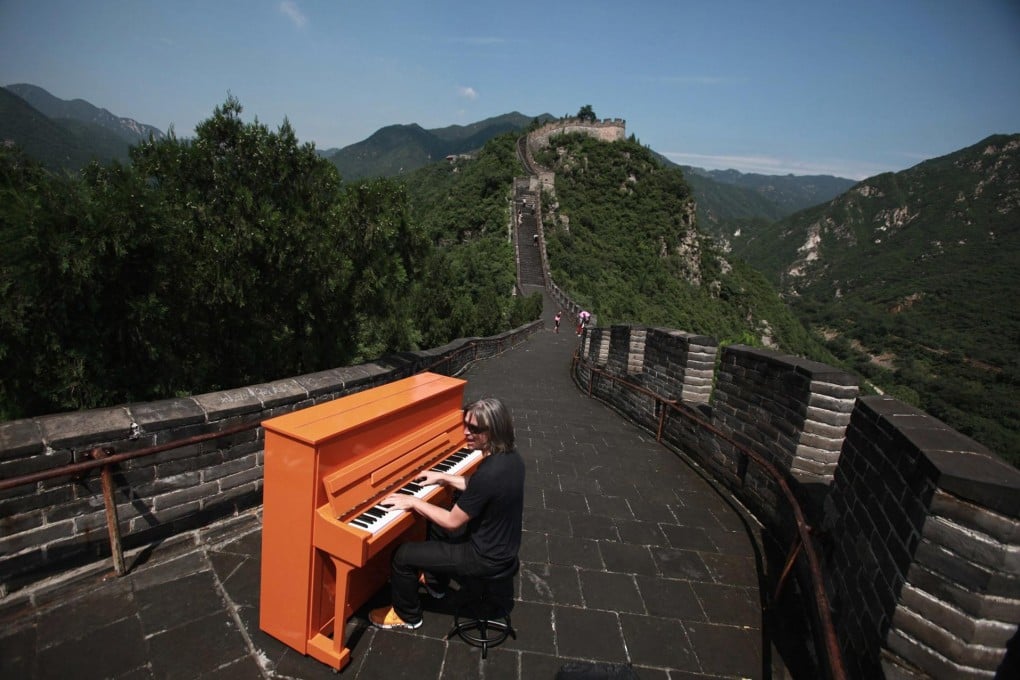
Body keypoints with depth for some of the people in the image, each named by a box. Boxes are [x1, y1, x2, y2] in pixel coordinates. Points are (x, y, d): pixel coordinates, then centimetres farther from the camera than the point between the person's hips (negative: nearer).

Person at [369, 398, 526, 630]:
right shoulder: (509, 455, -7)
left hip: (487, 556, -9)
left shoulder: (488, 474, -34)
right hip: (502, 542, 9)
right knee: (436, 523, 27)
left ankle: (407, 615, 26)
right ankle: (435, 582, 46)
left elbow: (453, 522, -22)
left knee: (403, 555, 0)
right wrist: (443, 477, 12)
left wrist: (413, 501, -13)